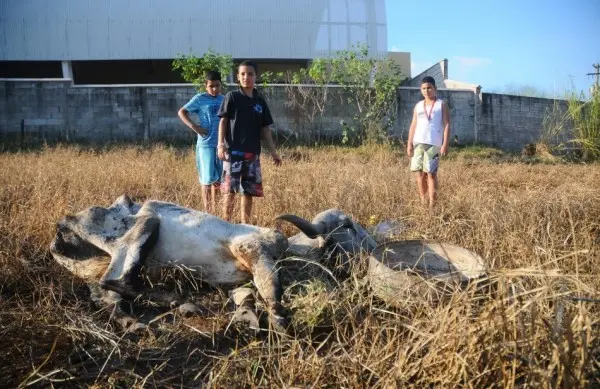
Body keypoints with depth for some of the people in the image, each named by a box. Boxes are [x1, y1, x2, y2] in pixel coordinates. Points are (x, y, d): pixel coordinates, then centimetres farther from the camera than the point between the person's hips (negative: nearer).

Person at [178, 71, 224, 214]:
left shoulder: (224, 99, 9)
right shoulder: (199, 99, -3)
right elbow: (181, 112, 1)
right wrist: (194, 126, -12)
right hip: (206, 144, -4)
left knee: (218, 178, 12)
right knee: (208, 179, -4)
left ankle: (215, 210, 25)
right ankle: (207, 211, 4)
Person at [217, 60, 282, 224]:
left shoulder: (260, 101, 12)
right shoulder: (231, 97, 1)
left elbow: (265, 128, 13)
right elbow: (223, 121, -2)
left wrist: (273, 151, 9)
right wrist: (220, 144, -14)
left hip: (253, 153, 4)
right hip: (233, 151, -4)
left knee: (249, 191, 6)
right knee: (230, 189, -5)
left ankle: (245, 224, 17)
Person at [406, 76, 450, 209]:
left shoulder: (441, 104, 5)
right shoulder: (418, 106, 16)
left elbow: (447, 125, -1)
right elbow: (413, 126, 14)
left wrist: (445, 144, -11)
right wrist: (409, 144, 4)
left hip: (433, 143, -4)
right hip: (418, 143, 4)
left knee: (431, 173, -6)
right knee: (418, 172, 4)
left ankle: (432, 204, -2)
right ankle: (423, 202, 15)